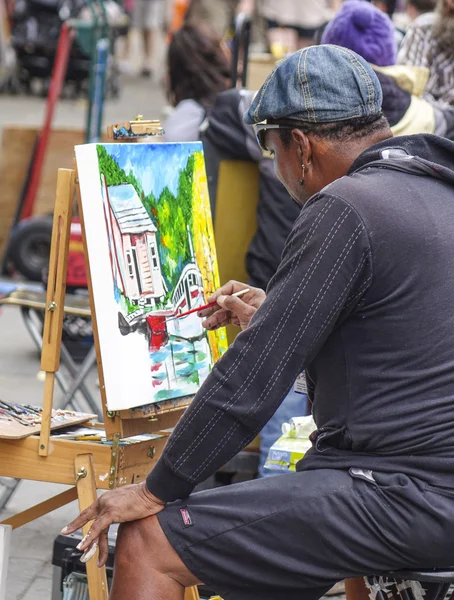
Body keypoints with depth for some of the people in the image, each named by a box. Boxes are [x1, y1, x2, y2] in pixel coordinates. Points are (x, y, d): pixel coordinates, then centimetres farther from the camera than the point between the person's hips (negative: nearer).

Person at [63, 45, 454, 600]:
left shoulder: (343, 210, -15)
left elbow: (255, 377, -16)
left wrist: (155, 490, -8)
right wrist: (270, 316, 30)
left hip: (405, 493, -10)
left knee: (148, 544, -10)